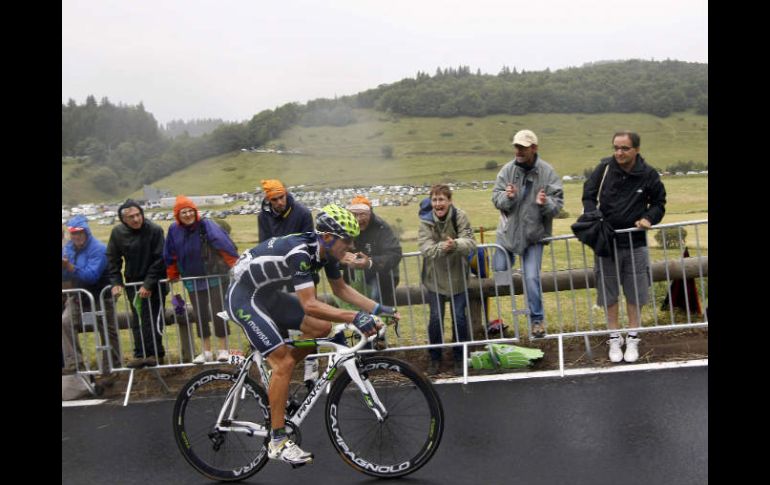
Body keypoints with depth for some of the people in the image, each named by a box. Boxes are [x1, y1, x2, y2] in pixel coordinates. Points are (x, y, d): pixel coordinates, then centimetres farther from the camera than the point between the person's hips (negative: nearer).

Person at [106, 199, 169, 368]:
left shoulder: (155, 230, -16)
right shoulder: (117, 232, -5)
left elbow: (159, 259, -16)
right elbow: (112, 259, 4)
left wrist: (148, 284, -18)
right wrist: (116, 282, -6)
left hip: (153, 282, -4)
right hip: (132, 282, 4)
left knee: (153, 319, -5)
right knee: (137, 320, 7)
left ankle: (156, 354, 5)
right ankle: (140, 354, 13)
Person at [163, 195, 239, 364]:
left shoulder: (207, 225, -15)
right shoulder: (174, 230, -2)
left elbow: (224, 245, -25)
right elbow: (170, 255, 9)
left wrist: (236, 266, -32)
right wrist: (172, 276, 16)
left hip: (214, 278, -4)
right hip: (193, 281, 4)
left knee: (218, 313, -2)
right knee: (200, 316, 9)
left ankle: (223, 349, 11)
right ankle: (206, 352, 22)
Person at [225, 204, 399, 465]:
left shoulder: (325, 249, -5)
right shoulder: (300, 252, -31)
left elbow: (342, 289, 7)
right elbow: (309, 305, -37)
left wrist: (378, 309, -2)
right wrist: (355, 317, -42)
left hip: (269, 293, 9)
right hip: (244, 296, -9)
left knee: (321, 328, 2)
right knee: (284, 361, -15)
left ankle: (275, 381, 16)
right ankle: (278, 442, -6)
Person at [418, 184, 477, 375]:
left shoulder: (460, 217, -11)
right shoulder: (426, 221, -10)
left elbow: (470, 242, -20)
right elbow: (425, 248, -22)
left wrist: (456, 244, -42)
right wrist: (442, 247, -42)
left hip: (457, 276, 0)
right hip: (435, 277, 0)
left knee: (459, 317, 1)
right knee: (436, 318, -1)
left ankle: (460, 357, 21)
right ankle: (434, 357, 21)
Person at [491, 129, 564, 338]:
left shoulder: (547, 172, -8)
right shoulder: (507, 170, -4)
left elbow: (558, 203, -7)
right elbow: (496, 198, -1)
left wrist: (546, 203, -29)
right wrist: (507, 196, -23)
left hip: (534, 235, -2)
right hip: (507, 231, 3)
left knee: (532, 278, -5)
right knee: (499, 271, 9)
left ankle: (537, 319, 11)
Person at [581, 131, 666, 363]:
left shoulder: (648, 175, -5)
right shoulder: (604, 168, -7)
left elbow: (659, 202, 8)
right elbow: (588, 196, 0)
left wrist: (649, 218, -11)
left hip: (635, 244, 0)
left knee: (635, 293, 8)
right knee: (608, 293, 8)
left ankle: (632, 338, 25)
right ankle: (614, 338, 23)